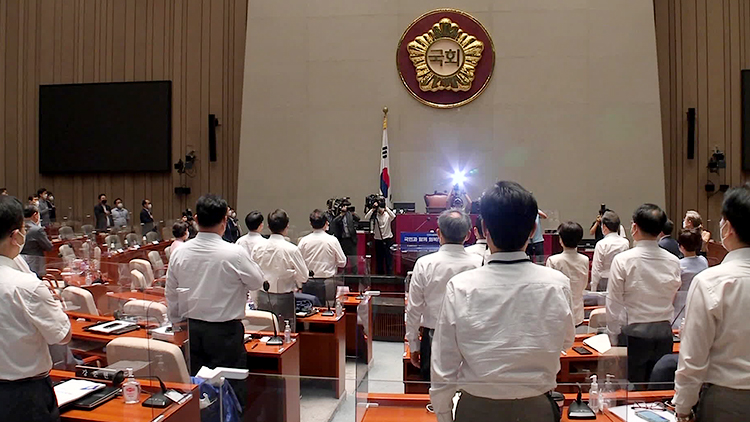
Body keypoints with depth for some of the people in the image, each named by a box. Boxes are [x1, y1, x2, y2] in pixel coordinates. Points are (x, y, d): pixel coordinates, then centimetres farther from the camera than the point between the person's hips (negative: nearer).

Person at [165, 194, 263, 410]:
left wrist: (178, 321, 22)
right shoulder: (234, 253, -19)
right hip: (225, 332, -5)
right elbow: (257, 282, -3)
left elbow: (171, 295, 7)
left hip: (191, 329, 5)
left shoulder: (179, 253, -4)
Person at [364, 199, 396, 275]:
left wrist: (386, 208, -27)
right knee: (379, 259, 11)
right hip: (378, 240, 2)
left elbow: (393, 216, -25)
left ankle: (389, 275, 3)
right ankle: (379, 276, 22)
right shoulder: (374, 215, 0)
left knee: (389, 259, -3)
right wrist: (373, 209, -22)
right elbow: (366, 218, -16)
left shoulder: (387, 215, -4)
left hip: (388, 240, -2)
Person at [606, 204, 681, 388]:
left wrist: (614, 335, 2)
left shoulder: (623, 260, -13)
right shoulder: (673, 261, -3)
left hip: (634, 333, -4)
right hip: (664, 332, 4)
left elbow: (614, 303, -8)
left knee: (633, 389, 6)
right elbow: (673, 299, 8)